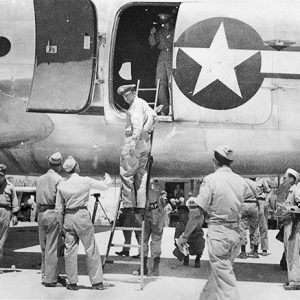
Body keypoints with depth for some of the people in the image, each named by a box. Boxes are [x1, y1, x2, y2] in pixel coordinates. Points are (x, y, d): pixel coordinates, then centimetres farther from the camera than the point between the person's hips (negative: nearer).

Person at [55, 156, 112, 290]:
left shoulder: (62, 185, 4)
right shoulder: (85, 181, -7)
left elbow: (59, 207, 8)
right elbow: (104, 186, 3)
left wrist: (61, 223, 17)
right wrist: (108, 178, 25)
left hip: (68, 217, 3)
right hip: (82, 215, -3)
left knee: (70, 250, 8)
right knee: (91, 250, 3)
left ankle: (72, 282, 9)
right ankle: (97, 282, 6)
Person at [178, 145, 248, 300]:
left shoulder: (211, 180, -13)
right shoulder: (241, 181, 4)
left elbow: (198, 213, -16)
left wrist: (185, 236, -7)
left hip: (217, 233, -6)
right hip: (236, 233, 6)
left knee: (225, 282, -3)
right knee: (216, 273, 22)